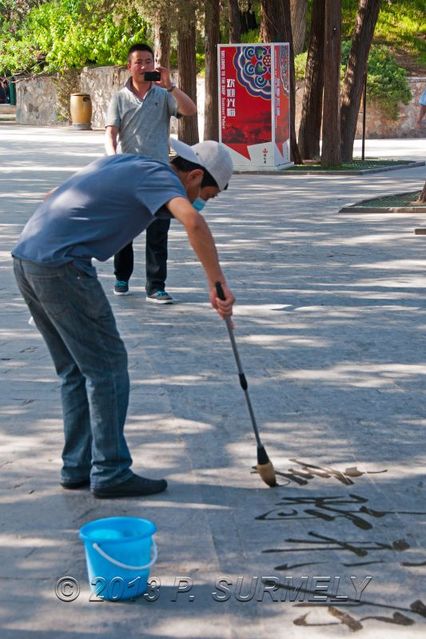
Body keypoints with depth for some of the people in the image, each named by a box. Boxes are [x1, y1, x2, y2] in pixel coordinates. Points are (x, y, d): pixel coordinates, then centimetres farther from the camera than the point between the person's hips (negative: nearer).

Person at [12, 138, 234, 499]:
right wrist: (218, 283, -23)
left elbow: (55, 198, 29)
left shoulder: (124, 163, 22)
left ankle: (77, 468, 21)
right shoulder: (161, 177, -5)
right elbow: (193, 222, -26)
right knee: (107, 367, 0)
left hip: (25, 258, 9)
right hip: (61, 266, -9)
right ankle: (110, 472, 4)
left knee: (74, 370, 16)